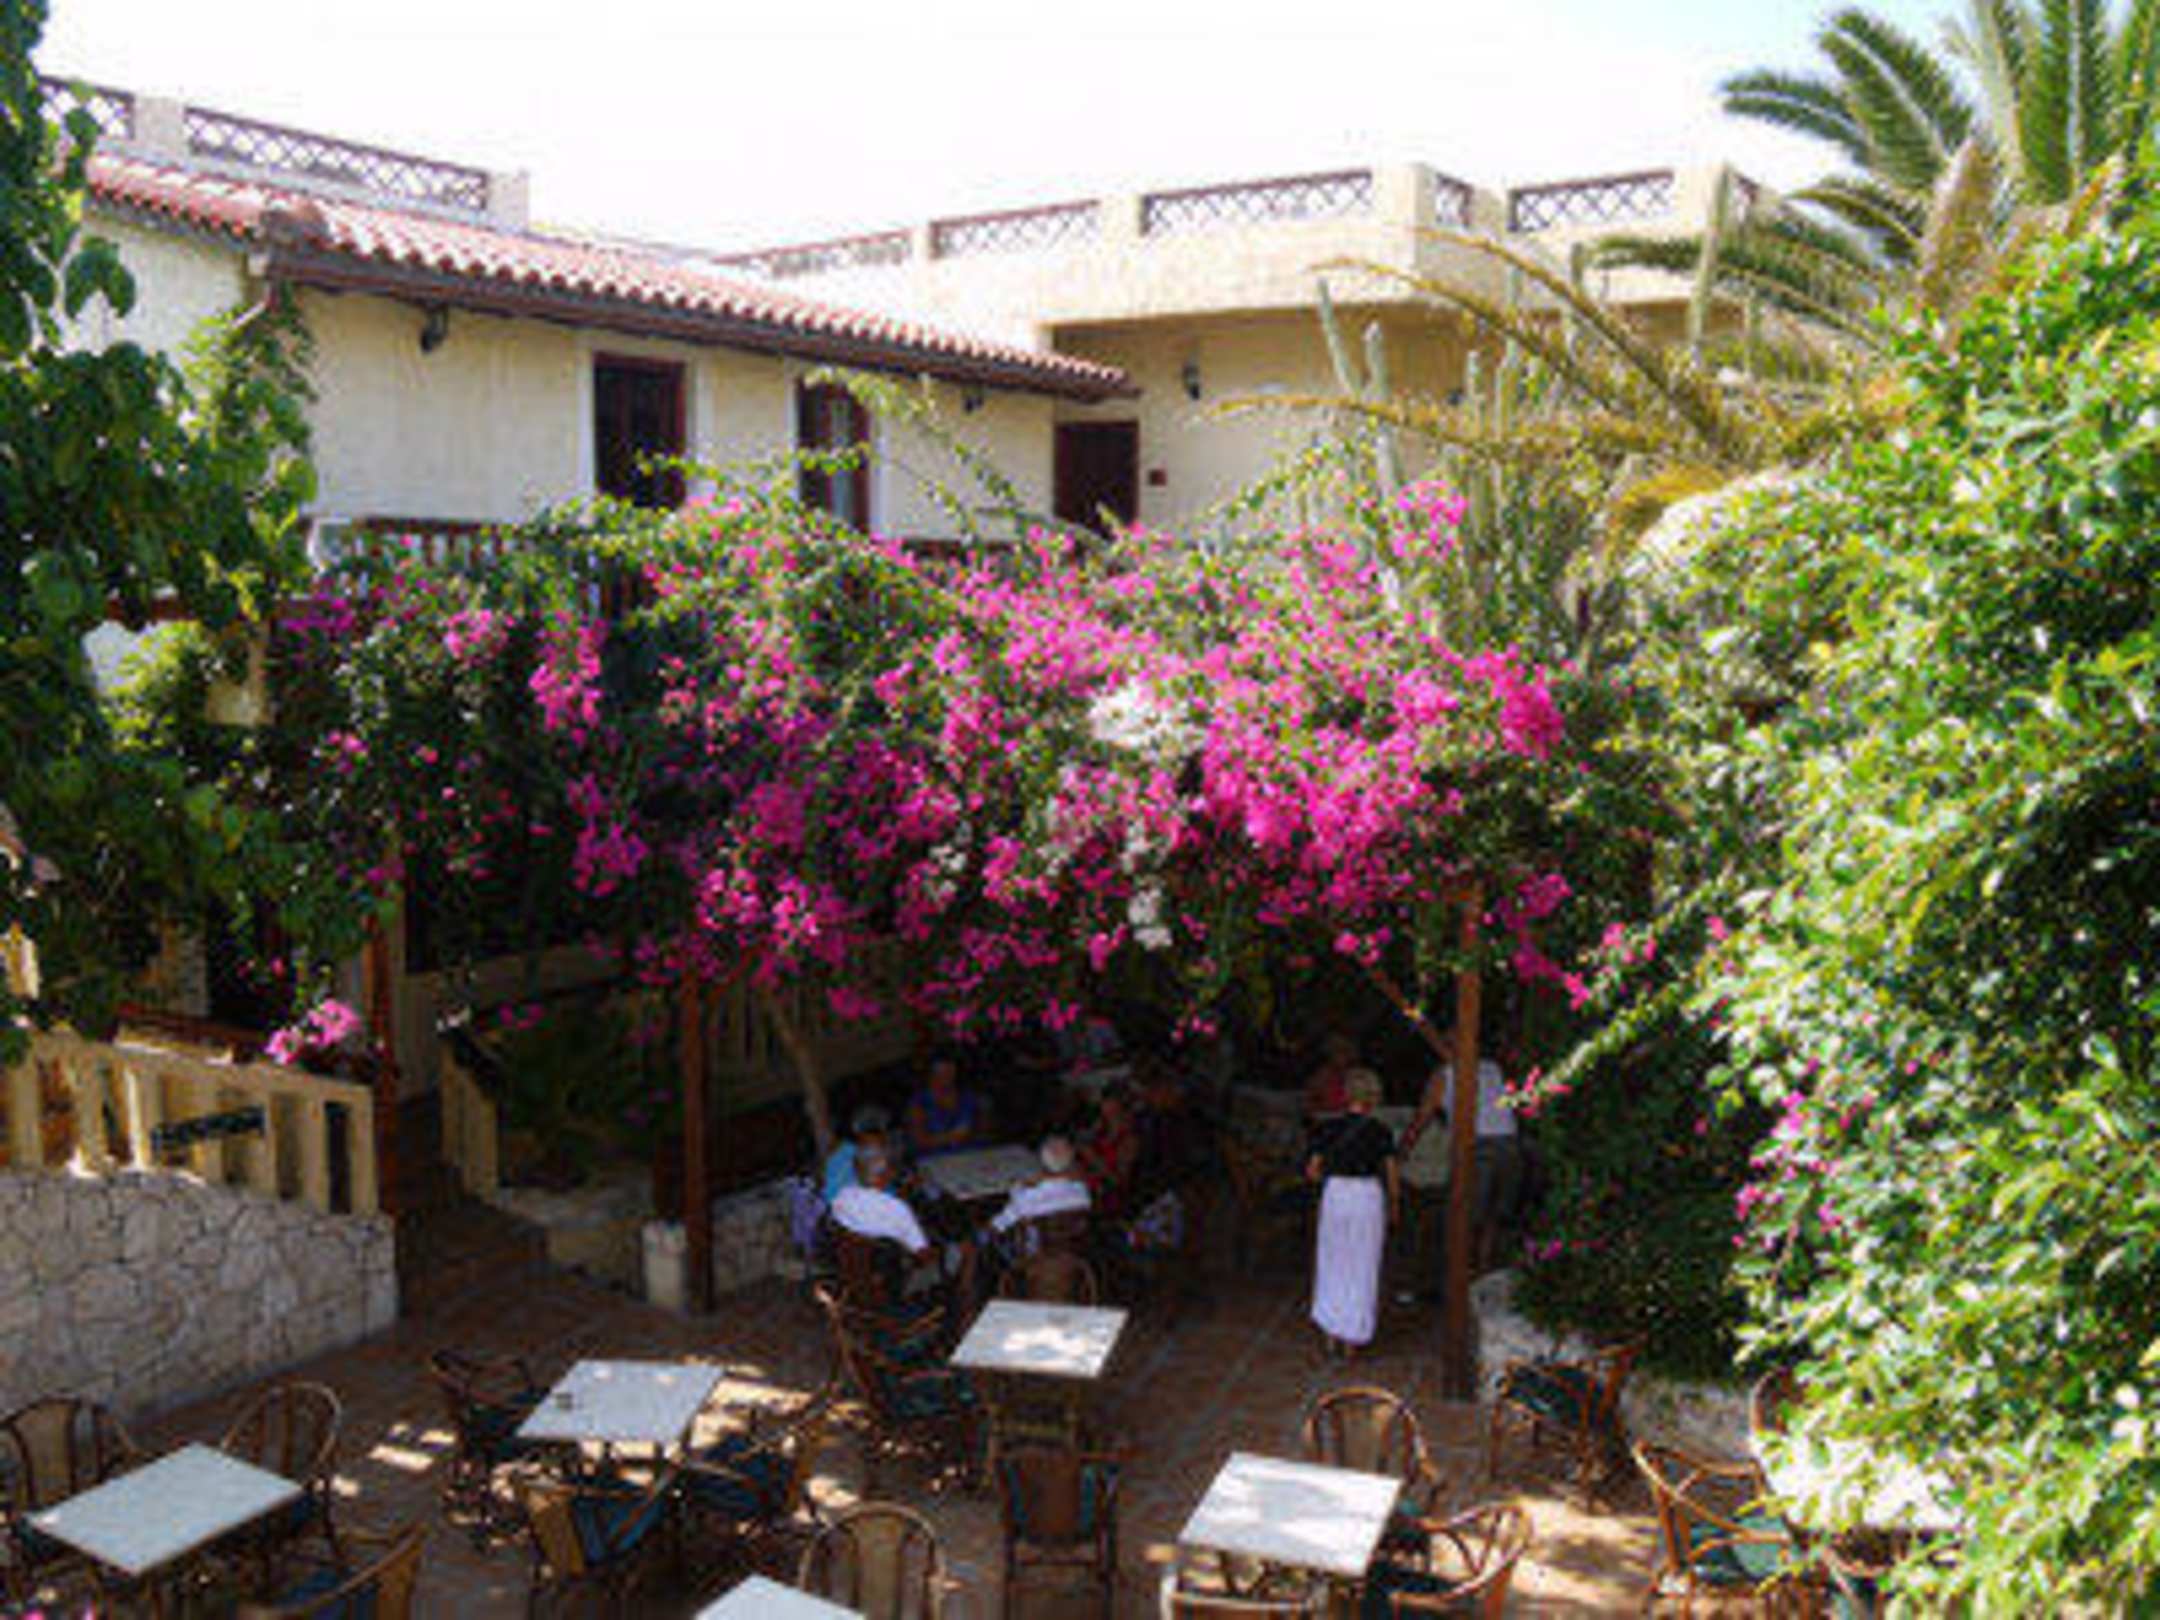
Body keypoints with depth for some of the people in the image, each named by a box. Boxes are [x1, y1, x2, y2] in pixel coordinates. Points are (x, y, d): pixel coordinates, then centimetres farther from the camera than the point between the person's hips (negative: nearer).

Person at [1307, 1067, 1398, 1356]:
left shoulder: (1330, 1128, -2)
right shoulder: (1380, 1132, -6)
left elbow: (1312, 1171, 1)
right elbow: (1391, 1175, -3)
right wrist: (1394, 1204, 13)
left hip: (1334, 1195, 1)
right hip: (1368, 1195, -1)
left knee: (1333, 1264, 14)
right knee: (1361, 1267, 9)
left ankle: (1331, 1336, 15)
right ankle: (1351, 1338, 11)